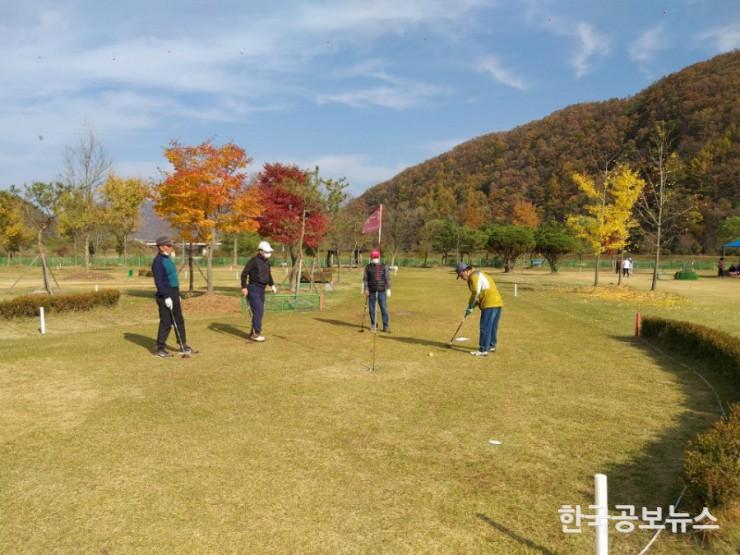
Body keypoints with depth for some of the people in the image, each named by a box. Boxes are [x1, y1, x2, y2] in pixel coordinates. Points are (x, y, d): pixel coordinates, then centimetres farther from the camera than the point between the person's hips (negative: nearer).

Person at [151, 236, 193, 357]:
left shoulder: (168, 259, 15)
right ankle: (160, 349, 7)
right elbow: (159, 281, -21)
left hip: (174, 294, 10)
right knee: (166, 323, -4)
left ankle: (183, 346, 23)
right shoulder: (158, 261, -14)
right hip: (165, 296, -10)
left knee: (179, 321, 14)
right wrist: (166, 297, -25)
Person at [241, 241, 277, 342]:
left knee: (260, 312, 10)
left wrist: (272, 285, 15)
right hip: (253, 289, -8)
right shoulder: (254, 260, -13)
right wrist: (244, 287, -20)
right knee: (257, 311, -12)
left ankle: (253, 332, 20)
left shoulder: (267, 262, 11)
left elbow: (268, 274, 25)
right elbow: (244, 273, -13)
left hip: (261, 290, 8)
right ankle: (255, 334, -6)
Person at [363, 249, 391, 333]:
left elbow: (387, 278, 2)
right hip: (372, 291, 1)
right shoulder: (368, 267, 4)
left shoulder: (384, 267, 3)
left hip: (382, 291, -1)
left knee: (384, 309, -3)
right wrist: (366, 289, -7)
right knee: (371, 309, 5)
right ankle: (373, 325, 20)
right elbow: (365, 279, 3)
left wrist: (388, 289, -5)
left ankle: (386, 326, 2)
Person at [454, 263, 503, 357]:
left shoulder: (474, 276, -8)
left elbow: (476, 293, -16)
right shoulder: (478, 275, 23)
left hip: (489, 304, -10)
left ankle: (483, 350, -5)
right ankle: (491, 346, 29)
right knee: (492, 326, 18)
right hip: (497, 302, 10)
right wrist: (472, 306, 12)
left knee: (485, 327, -7)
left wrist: (470, 307, -5)